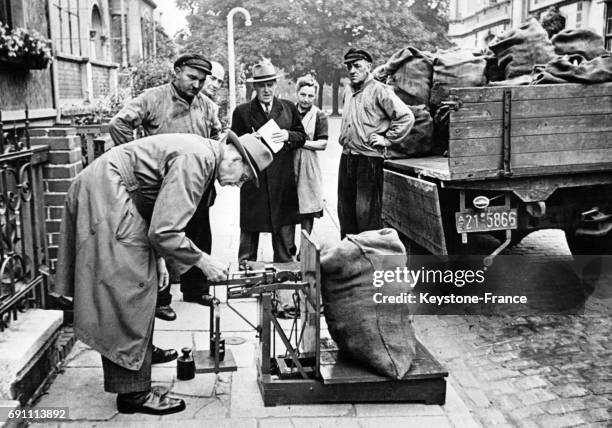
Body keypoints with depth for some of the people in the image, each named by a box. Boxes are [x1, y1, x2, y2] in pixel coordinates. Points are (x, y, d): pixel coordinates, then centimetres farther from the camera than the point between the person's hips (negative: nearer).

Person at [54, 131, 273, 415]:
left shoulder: (204, 155, 10)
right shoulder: (196, 159, -23)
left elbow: (162, 219, 18)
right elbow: (164, 230, -25)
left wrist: (159, 257, 10)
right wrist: (202, 261, -13)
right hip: (106, 197, -10)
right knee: (130, 290, -5)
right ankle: (133, 392, 5)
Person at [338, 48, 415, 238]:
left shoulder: (380, 91, -9)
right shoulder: (348, 91, 15)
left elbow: (406, 117, -15)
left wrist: (387, 139, -12)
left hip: (369, 158, -8)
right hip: (346, 157, 8)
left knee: (366, 214, -6)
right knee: (345, 211, 12)